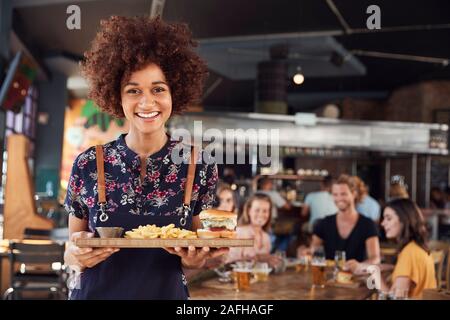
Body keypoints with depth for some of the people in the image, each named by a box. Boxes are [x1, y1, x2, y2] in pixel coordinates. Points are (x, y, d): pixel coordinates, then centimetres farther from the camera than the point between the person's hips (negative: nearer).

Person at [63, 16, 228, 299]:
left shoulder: (200, 167, -9)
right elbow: (71, 255, 1)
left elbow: (198, 254, 2)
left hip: (167, 292, 0)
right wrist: (75, 256, -21)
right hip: (96, 292, 0)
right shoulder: (87, 165, -9)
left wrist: (194, 259, -20)